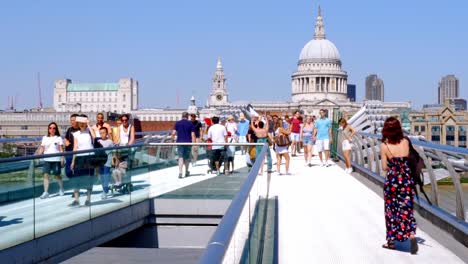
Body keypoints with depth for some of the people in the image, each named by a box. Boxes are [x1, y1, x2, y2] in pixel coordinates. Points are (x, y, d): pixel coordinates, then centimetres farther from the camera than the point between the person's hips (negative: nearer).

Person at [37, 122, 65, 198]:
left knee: (57, 175, 6)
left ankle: (61, 189, 30)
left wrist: (62, 158, -7)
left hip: (56, 159, -2)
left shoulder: (58, 138, 4)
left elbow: (61, 149, 0)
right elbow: (42, 149, 10)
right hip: (47, 159, 2)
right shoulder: (45, 138, 11)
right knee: (46, 175, -7)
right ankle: (45, 192, -5)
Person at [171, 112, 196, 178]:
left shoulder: (177, 123, 3)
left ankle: (180, 172, -16)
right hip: (188, 143, 0)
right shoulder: (190, 124, 1)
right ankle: (186, 172, 29)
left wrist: (172, 140, 7)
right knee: (187, 157, 15)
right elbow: (193, 135, -6)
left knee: (181, 158, -2)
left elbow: (173, 133, -5)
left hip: (180, 143, 0)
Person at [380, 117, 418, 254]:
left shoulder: (384, 146, -11)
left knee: (391, 210, 12)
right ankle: (411, 235, -11)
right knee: (407, 208, 9)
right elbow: (409, 159, 4)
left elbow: (384, 167, -6)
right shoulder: (405, 142, -4)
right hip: (407, 178, 2)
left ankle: (391, 241, 20)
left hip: (392, 179, -2)